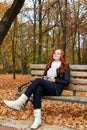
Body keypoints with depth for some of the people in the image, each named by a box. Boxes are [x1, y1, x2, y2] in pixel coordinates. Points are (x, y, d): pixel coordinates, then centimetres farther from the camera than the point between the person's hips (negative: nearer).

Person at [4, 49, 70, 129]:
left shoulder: (65, 66, 8)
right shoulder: (49, 65, 25)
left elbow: (67, 82, 2)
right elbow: (44, 76, 29)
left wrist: (55, 80, -10)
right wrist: (44, 78, 5)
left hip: (56, 89, -5)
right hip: (46, 88, 5)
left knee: (38, 80, -31)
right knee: (37, 90, -33)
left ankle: (19, 103, -36)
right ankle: (37, 118, -39)